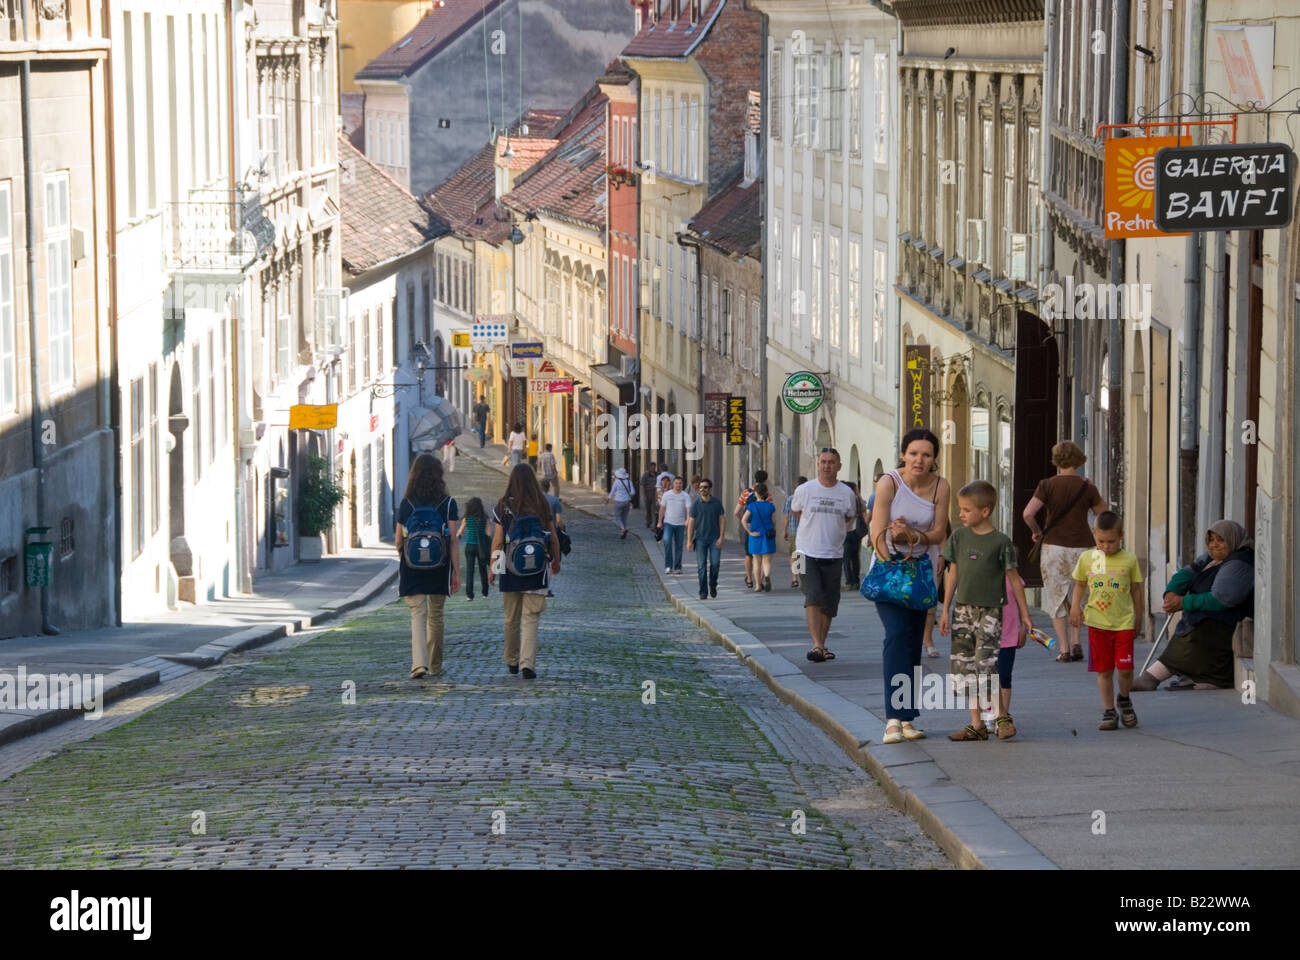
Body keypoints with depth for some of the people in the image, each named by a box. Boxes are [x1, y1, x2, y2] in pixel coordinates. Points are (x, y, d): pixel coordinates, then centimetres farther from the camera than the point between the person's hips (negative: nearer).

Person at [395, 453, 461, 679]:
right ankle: (435, 666, 26)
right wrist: (456, 572, -2)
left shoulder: (406, 503, -1)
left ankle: (419, 663, -23)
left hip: (412, 568, 0)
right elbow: (453, 541, -6)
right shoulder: (447, 503, -4)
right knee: (436, 616, 14)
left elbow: (399, 541, 4)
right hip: (439, 568, 0)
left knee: (418, 614, -3)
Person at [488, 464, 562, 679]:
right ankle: (528, 663, -13)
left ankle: (512, 661, 29)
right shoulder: (542, 505, -3)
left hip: (511, 568, 0)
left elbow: (497, 540, -5)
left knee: (511, 618, 14)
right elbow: (553, 538, 4)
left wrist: (493, 568, 3)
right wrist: (556, 561, 20)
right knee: (531, 618, 0)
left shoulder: (504, 506, -5)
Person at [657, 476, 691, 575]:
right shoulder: (667, 495, 1)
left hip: (680, 524, 0)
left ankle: (677, 567, 14)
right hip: (668, 523, 0)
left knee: (679, 546, 5)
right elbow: (662, 508, 8)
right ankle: (668, 566, -14)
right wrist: (660, 522, 7)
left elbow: (688, 508, -15)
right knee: (667, 542, -19)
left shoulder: (686, 496, -3)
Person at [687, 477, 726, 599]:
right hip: (700, 539, 0)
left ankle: (713, 585, 12)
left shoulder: (717, 504, 4)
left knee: (715, 563, -12)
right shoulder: (696, 505, 2)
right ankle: (703, 592, 2)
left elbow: (722, 520, 5)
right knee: (701, 566, -4)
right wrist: (689, 541, -1)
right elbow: (690, 523, 4)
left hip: (714, 539, 0)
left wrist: (721, 537, -6)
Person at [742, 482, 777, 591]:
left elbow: (744, 520, -14)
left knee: (757, 562, 11)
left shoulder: (752, 506, -6)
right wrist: (774, 535, 12)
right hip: (768, 536, 0)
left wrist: (750, 532, -9)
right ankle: (767, 576, -28)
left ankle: (758, 585, 14)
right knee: (767, 561, 2)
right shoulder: (771, 506, -3)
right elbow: (774, 523, 0)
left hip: (755, 536, 0)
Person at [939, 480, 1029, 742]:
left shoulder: (1000, 541, -6)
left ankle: (1001, 716, 0)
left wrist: (1024, 615, 1)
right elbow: (953, 574, 12)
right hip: (963, 610, 5)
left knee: (985, 666, -15)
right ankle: (976, 724, 11)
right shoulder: (959, 536, 7)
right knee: (964, 669, 5)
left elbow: (1014, 580, -1)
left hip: (989, 611, -5)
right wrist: (946, 610, 11)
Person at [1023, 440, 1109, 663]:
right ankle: (1076, 643, 9)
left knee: (1056, 599, 7)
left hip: (1054, 546, -2)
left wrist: (1036, 531, 3)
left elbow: (1028, 513, -15)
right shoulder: (1086, 488, -2)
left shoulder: (1047, 485, -6)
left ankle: (1064, 649, 4)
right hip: (1081, 547, 2)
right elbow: (1103, 511, 13)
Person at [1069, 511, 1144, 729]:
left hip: (1124, 623, -1)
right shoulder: (1087, 558, 4)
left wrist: (1138, 619, 12)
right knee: (1104, 670, 3)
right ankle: (1108, 711, 14)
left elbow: (1136, 590, 8)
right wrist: (1075, 606, -3)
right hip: (1097, 622, 1)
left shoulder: (1129, 560, -1)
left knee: (1125, 668, -6)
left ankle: (1124, 699, 23)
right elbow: (1080, 585, 14)